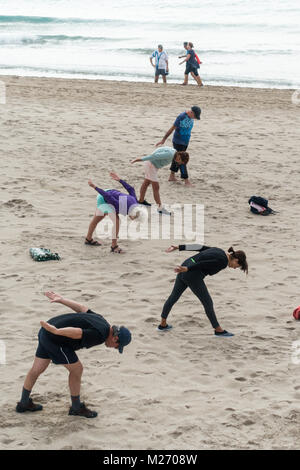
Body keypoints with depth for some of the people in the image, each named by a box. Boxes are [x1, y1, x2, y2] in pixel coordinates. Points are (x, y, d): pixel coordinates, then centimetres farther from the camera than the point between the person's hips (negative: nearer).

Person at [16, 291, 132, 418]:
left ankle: (24, 403, 35)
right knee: (76, 369, 4)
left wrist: (61, 300, 27)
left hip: (45, 333, 10)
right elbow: (77, 332, -30)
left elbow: (82, 308, 20)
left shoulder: (100, 320, 11)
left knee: (37, 369, 20)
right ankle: (76, 407, 18)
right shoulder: (99, 335, -18)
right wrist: (56, 331, -34)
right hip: (54, 340, -10)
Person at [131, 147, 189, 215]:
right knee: (156, 187, -7)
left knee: (146, 183, 24)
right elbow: (154, 156, -31)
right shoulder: (169, 154, -29)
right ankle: (160, 207, -5)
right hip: (150, 165, -10)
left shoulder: (174, 153, 3)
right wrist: (139, 159, -29)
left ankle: (141, 201, 40)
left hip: (153, 164, 10)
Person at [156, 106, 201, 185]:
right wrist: (163, 140, -14)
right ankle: (186, 180, -4)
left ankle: (172, 176, 28)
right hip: (178, 142, -8)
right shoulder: (181, 117, -22)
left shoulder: (191, 117, 2)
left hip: (185, 142, 8)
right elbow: (171, 129, -18)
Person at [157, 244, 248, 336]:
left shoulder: (219, 252, 15)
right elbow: (203, 264, -20)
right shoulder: (223, 262, -11)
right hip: (192, 276, -10)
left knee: (173, 297, 22)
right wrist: (186, 269, -23)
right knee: (208, 303, 5)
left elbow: (199, 247, 14)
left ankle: (162, 325, 36)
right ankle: (218, 330, 17)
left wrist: (179, 247, 15)